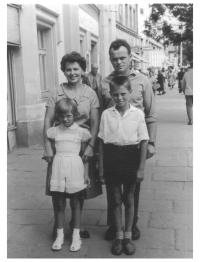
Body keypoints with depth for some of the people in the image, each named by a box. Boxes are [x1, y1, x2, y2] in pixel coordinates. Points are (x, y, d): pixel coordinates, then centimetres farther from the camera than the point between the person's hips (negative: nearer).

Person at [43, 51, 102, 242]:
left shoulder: (90, 93, 2)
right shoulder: (57, 93, 0)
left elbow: (95, 123, -1)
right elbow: (48, 121, -2)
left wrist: (91, 146, -11)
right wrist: (48, 147, -9)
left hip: (82, 145, 1)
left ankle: (75, 222, 31)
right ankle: (57, 223, 25)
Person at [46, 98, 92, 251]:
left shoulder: (81, 132, 1)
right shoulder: (54, 131, 5)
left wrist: (86, 173, 5)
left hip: (75, 167, -1)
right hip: (58, 168, 2)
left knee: (76, 204, 8)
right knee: (59, 204, 8)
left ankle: (76, 236, 20)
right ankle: (60, 236, 22)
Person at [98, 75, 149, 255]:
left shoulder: (138, 114, -6)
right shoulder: (106, 114, -1)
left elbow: (144, 141, -3)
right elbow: (102, 141, 3)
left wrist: (141, 168, -6)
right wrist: (101, 166, 2)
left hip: (131, 157, -1)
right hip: (112, 158, 1)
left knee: (129, 199, 12)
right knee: (116, 199, 12)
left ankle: (128, 235, 28)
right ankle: (118, 235, 28)